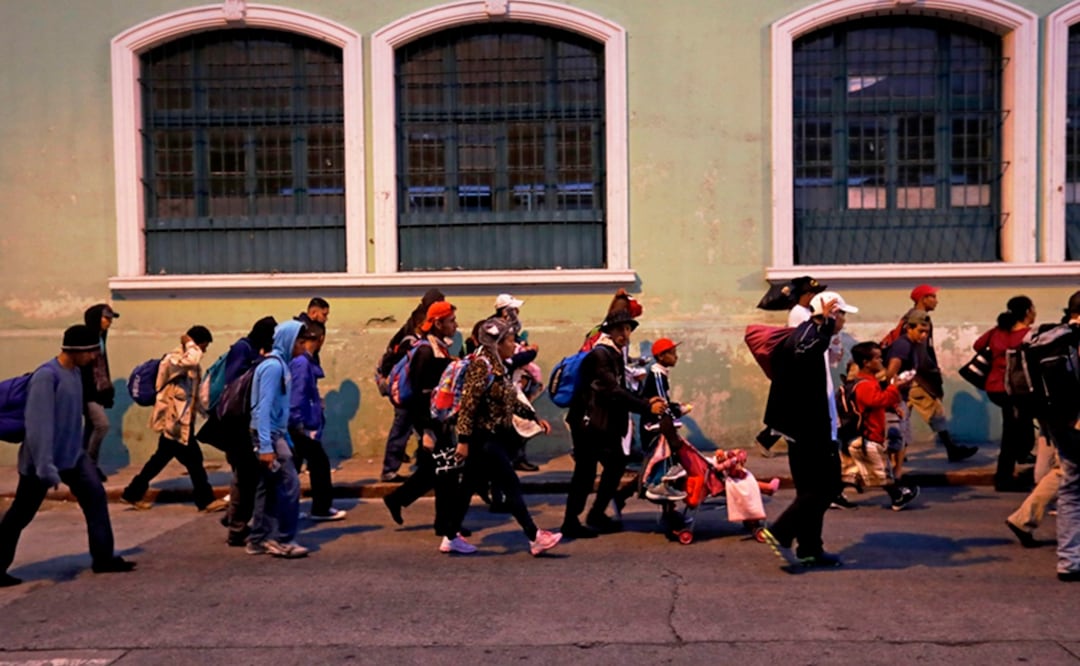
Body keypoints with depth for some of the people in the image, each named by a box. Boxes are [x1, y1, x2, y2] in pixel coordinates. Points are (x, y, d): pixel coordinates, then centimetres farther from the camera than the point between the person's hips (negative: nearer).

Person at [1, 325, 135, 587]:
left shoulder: (76, 372, 4)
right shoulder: (46, 376, -22)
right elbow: (39, 424, -26)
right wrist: (45, 466, -29)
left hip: (73, 456, 8)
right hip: (43, 460, -7)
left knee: (96, 498, 0)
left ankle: (103, 558, 6)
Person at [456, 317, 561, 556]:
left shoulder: (501, 366, 11)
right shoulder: (481, 366, -16)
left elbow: (511, 401, 21)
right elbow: (468, 404, -20)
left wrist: (535, 417, 16)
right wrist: (463, 439, -22)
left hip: (500, 436, 9)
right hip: (484, 438, -9)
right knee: (512, 486, -5)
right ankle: (535, 538, 0)